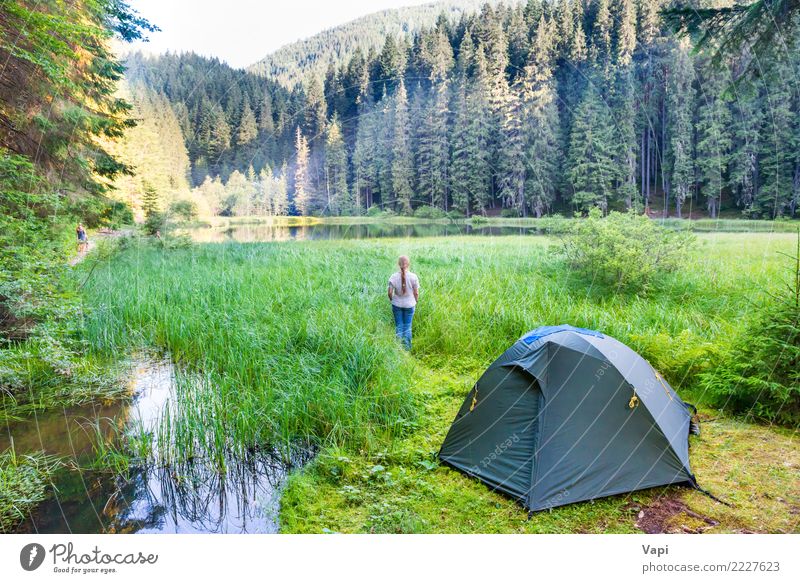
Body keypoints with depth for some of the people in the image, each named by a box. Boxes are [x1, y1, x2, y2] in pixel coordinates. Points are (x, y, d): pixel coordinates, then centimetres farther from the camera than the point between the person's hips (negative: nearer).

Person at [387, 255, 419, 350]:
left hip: (397, 304, 0)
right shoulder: (413, 277, -13)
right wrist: (416, 302, 10)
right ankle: (407, 347, 20)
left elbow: (390, 292, -12)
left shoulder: (394, 276, -13)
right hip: (409, 305, 0)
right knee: (408, 326, 13)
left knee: (398, 326, 13)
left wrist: (392, 300, 8)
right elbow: (416, 293, -8)